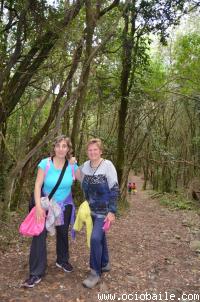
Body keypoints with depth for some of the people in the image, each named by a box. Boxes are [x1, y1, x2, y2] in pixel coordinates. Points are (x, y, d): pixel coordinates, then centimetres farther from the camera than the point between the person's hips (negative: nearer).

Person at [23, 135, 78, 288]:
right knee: (39, 236, -6)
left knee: (63, 234, 19)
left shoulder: (72, 165, -11)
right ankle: (37, 273, 8)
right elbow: (38, 185, -19)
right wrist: (38, 206, -26)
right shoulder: (45, 163, -19)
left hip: (65, 206, 3)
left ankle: (62, 261, 43)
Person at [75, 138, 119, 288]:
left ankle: (96, 272, 10)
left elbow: (115, 189, -15)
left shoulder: (107, 165, -15)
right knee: (100, 236, 18)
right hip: (92, 209, 6)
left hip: (104, 210, -5)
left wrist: (112, 211, -19)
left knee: (95, 238, -10)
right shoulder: (85, 165, 0)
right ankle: (105, 264, 39)